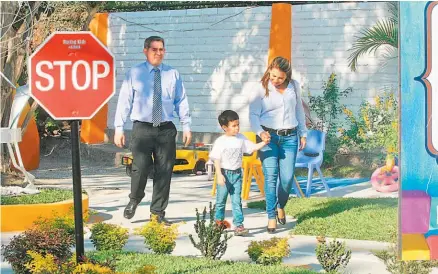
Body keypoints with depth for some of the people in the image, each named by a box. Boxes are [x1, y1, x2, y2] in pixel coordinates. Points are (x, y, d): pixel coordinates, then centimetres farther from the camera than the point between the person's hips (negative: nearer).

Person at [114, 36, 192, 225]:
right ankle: (134, 201, 16)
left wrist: (186, 126, 4)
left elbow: (182, 102, 10)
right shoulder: (134, 74, 2)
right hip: (142, 129, -2)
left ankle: (158, 213, 15)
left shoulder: (173, 74, 8)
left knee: (164, 172, 3)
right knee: (141, 167, -13)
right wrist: (119, 128, -4)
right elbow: (124, 101, 1)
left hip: (166, 129, 2)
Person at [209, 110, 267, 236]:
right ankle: (218, 222, 28)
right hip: (224, 173, -3)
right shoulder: (220, 141, -8)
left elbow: (253, 147, 6)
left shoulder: (241, 139, 4)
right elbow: (216, 159, -9)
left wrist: (264, 143, -11)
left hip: (237, 173, 3)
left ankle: (238, 225, -7)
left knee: (236, 201, -3)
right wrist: (219, 175, -15)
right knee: (221, 200, 9)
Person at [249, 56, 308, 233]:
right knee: (271, 175, -12)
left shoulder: (294, 86, 8)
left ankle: (280, 206, 25)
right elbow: (253, 114, -3)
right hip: (269, 136, -2)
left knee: (287, 177, -4)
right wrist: (260, 132, -18)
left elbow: (299, 111, 20)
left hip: (289, 137, 2)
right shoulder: (262, 89, -2)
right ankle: (271, 216, -5)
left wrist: (303, 134, 21)